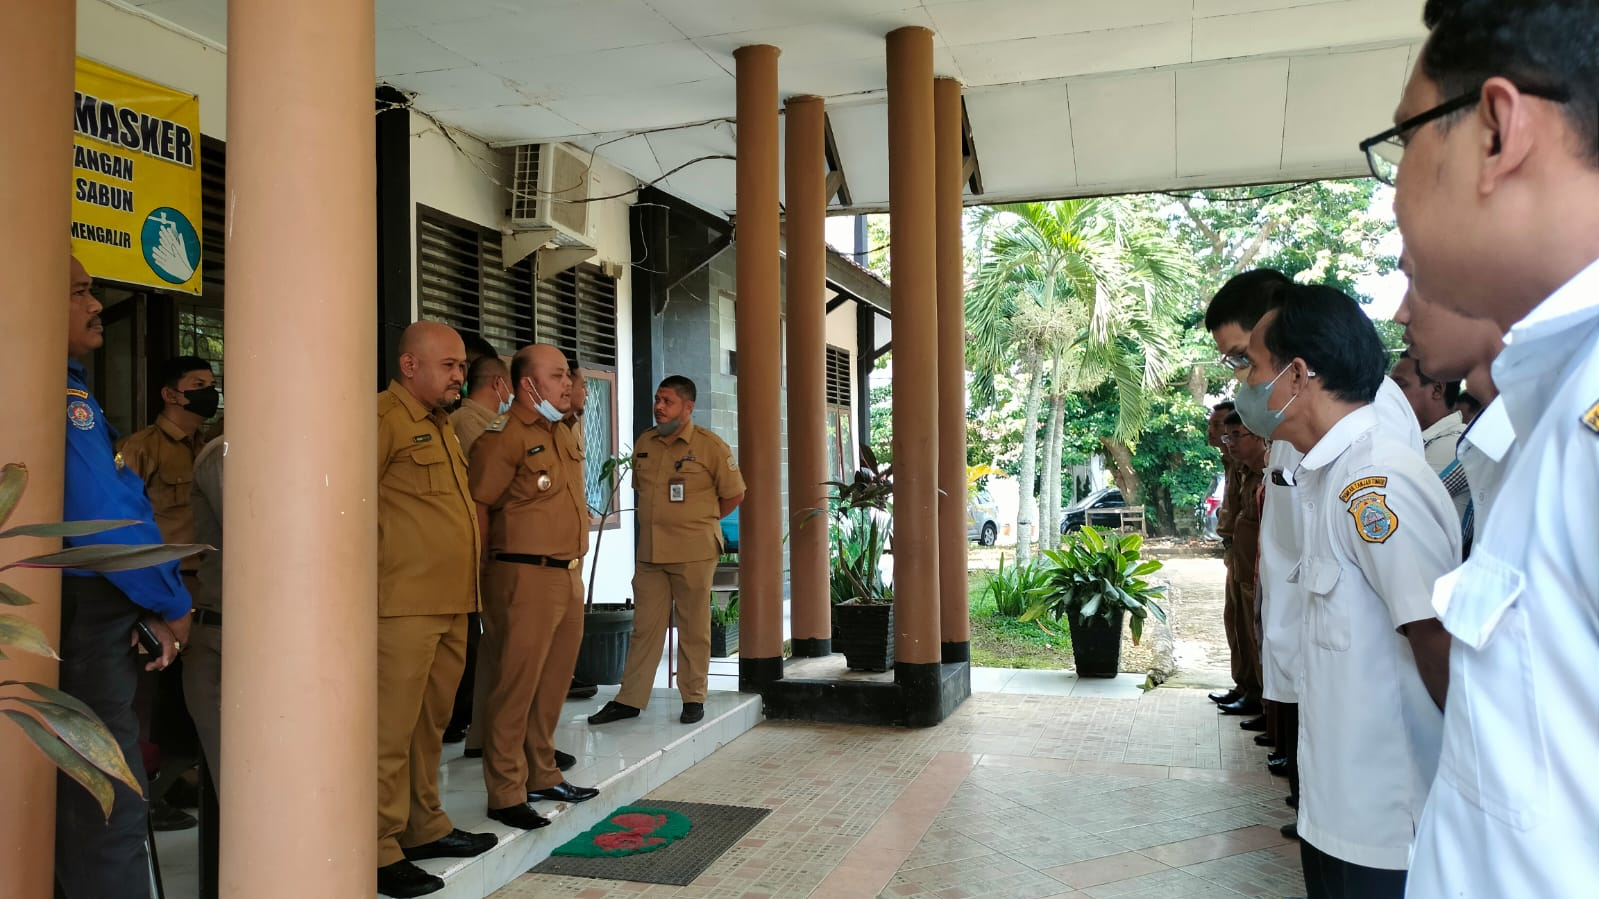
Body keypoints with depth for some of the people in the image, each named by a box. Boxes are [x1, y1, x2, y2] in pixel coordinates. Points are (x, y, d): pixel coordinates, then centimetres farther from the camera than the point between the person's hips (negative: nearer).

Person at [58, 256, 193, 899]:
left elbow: (121, 499, 10)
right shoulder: (58, 391, -14)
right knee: (108, 803, -4)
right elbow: (103, 512, -19)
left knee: (78, 793, 17)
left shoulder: (71, 388, 15)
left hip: (93, 609, 10)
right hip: (87, 613, -10)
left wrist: (152, 605, 5)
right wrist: (170, 603, -9)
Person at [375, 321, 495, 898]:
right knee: (392, 729, -4)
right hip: (404, 606, -9)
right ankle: (378, 851, 5)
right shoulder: (383, 417, -9)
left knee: (432, 722, 17)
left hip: (452, 603, 9)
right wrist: (377, 571, -13)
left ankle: (424, 827, 28)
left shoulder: (442, 424, 21)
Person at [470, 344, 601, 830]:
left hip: (569, 575, 8)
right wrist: (488, 573, -11)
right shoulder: (503, 437, -10)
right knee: (516, 685, -3)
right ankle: (506, 793, 6)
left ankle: (543, 775, 27)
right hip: (528, 575, -8)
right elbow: (478, 505, -13)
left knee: (555, 682, 15)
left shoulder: (565, 436, 17)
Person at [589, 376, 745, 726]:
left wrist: (699, 521, 6)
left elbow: (734, 494, 0)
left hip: (694, 553, -4)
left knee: (693, 628, 5)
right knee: (644, 627, 8)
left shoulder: (711, 446, -6)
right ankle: (629, 699, 14)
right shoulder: (644, 443, 9)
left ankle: (694, 698, 16)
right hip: (650, 552, 5)